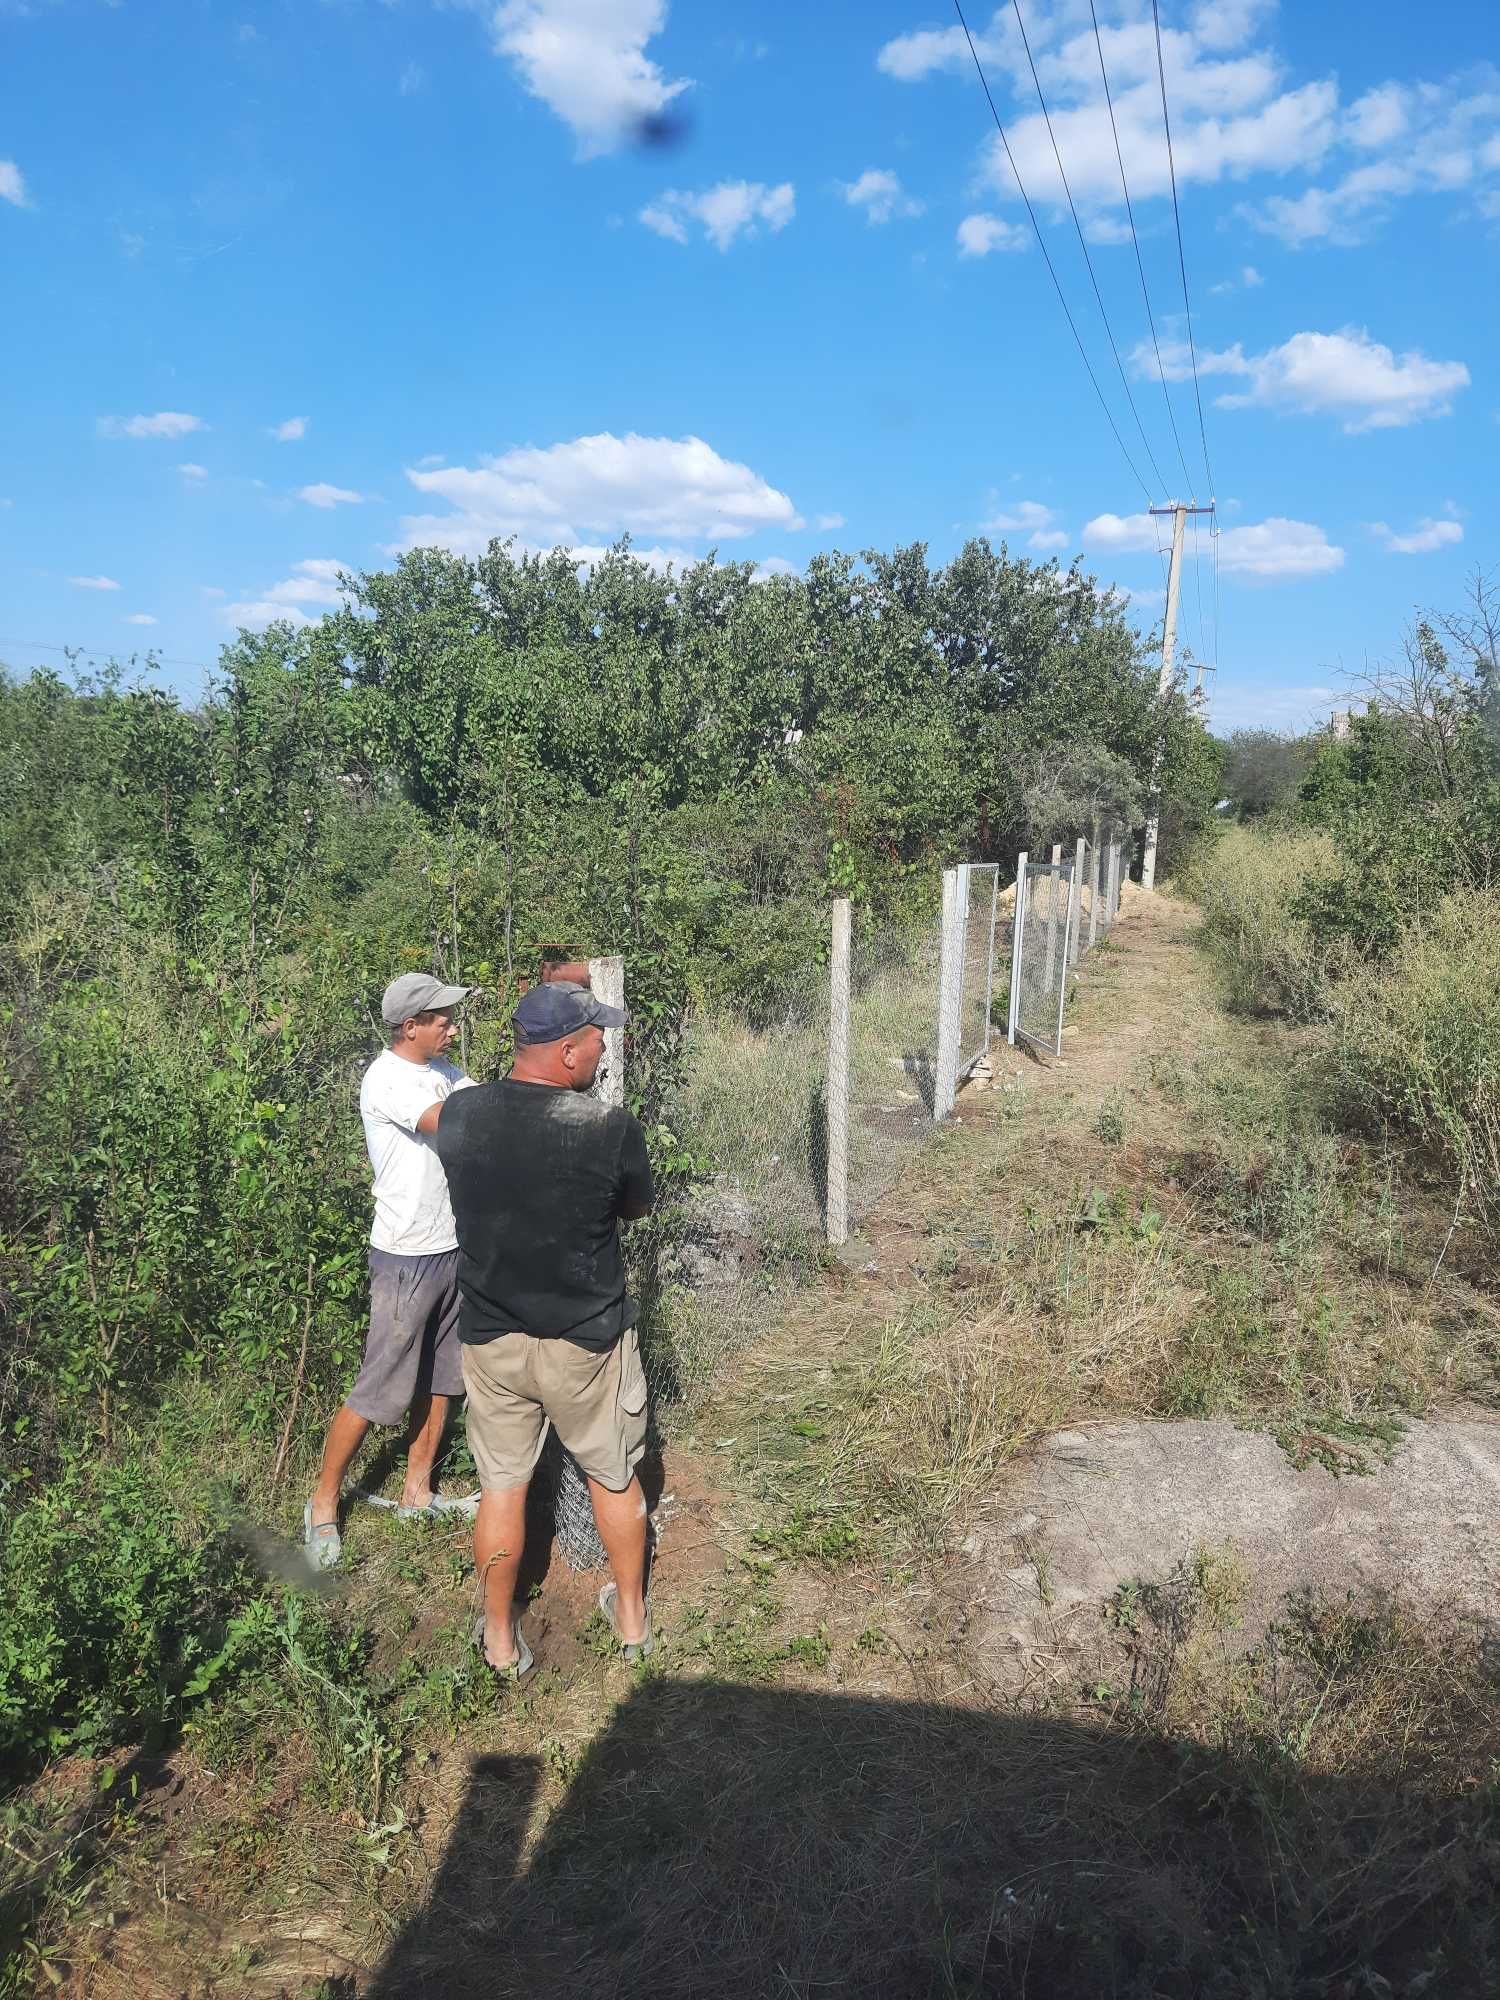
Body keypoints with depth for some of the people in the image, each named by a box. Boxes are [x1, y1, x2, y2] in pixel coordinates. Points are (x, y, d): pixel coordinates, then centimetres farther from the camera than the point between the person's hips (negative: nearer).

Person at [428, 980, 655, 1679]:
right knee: (613, 1476, 20)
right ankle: (631, 1617, 38)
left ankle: (500, 1637, 35)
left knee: (501, 1485, 18)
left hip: (491, 1340, 2)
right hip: (587, 1342, -2)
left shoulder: (461, 1116, -13)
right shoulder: (611, 1128, -22)